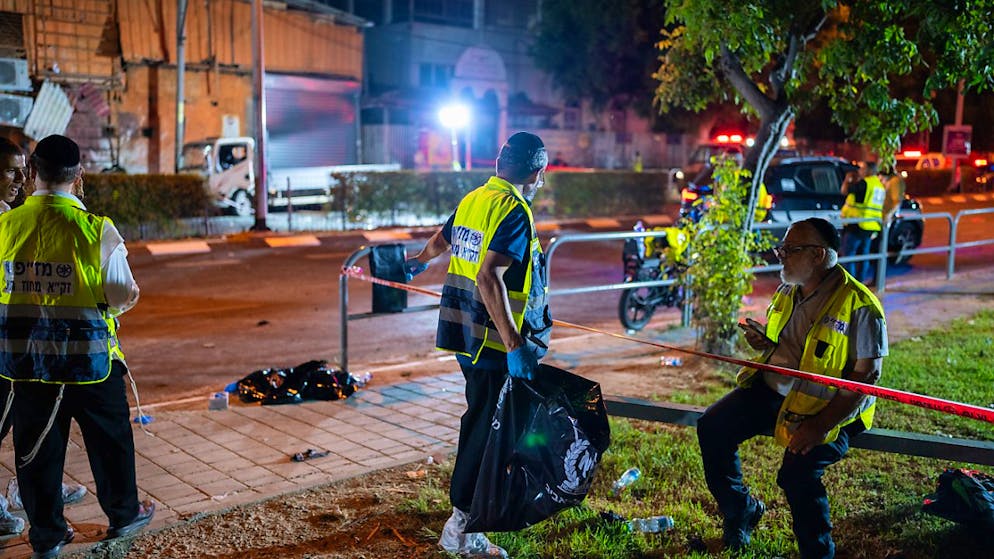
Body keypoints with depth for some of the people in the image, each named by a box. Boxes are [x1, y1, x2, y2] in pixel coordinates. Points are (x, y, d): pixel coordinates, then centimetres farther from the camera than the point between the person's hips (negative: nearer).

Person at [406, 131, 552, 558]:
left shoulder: (473, 199, 9)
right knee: (489, 427, -2)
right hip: (495, 341, -9)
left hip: (465, 334, 9)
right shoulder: (514, 212, -17)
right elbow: (489, 278, -29)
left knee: (479, 419, 22)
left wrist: (420, 261, 50)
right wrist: (514, 345, -30)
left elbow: (441, 239, 28)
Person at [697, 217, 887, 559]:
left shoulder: (860, 306, -16)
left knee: (797, 471, -27)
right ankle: (741, 510, 17)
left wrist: (821, 426, -26)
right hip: (772, 390, 7)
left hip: (827, 409, -7)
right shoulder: (788, 291, 7)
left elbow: (866, 377, -18)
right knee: (711, 427, -5)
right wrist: (764, 342, -3)